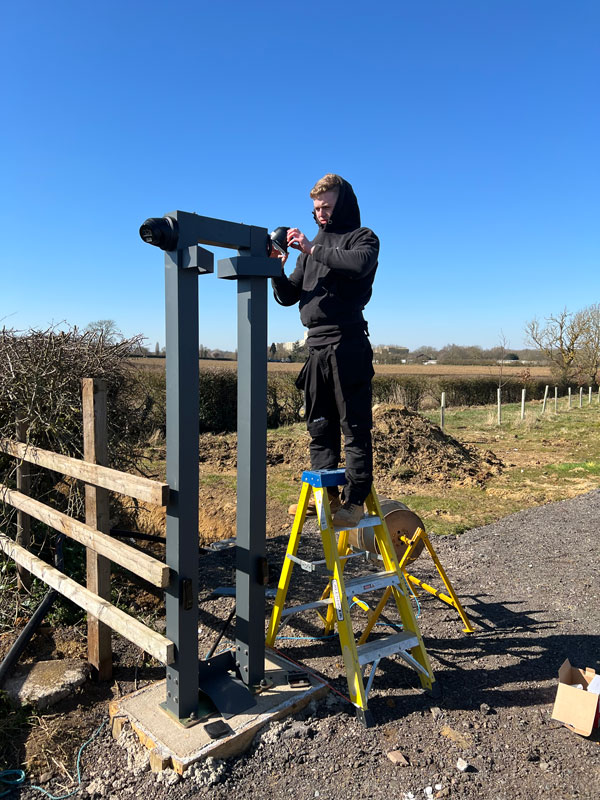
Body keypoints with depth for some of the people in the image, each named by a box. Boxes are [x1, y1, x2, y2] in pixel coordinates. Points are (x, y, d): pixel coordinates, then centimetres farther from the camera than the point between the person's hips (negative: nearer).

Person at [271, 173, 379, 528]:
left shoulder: (363, 238, 5)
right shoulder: (312, 245, 22)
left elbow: (359, 264, -21)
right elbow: (288, 296, 19)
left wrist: (313, 249, -16)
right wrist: (277, 269, 1)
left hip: (348, 345, -7)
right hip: (317, 347, 7)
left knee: (354, 426, -5)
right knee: (320, 427, 9)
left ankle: (355, 499, -1)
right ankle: (324, 493, 17)